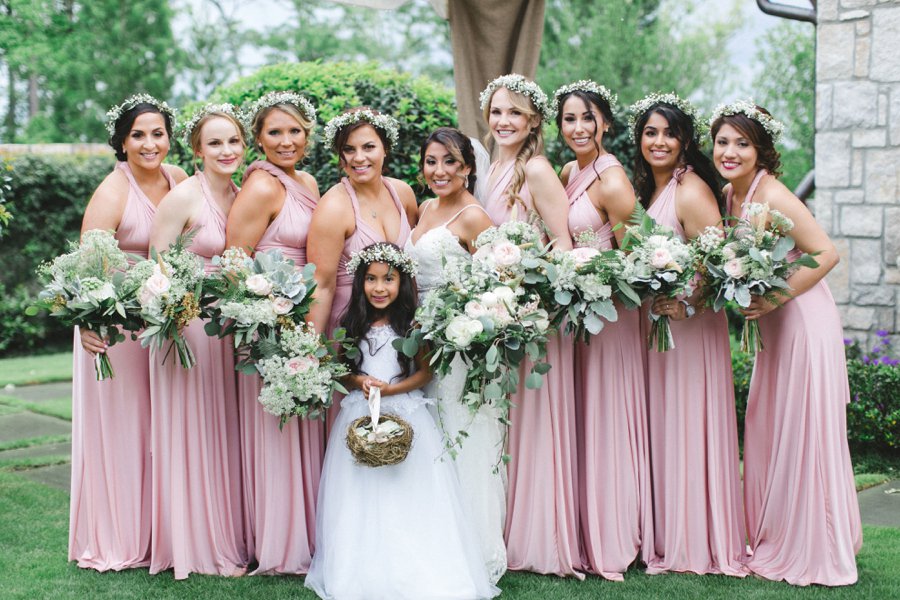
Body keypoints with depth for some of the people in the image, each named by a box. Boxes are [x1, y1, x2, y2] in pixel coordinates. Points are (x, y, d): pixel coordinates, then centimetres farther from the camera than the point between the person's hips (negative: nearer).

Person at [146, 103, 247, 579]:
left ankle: (227, 535, 25)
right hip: (186, 323, -7)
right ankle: (198, 544, 14)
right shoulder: (184, 197, -12)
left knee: (224, 431, 13)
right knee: (192, 433, 2)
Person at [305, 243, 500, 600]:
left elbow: (425, 373, -1)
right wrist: (358, 381, -11)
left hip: (405, 416, -2)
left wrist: (391, 389, -14)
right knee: (360, 500, 5)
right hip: (359, 416, 3)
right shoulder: (352, 325, 5)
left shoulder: (412, 325, -2)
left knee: (407, 499, -3)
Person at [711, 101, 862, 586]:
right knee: (767, 432, 14)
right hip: (773, 327, 9)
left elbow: (826, 253, -22)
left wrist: (776, 299, -23)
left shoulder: (771, 195, -18)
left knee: (803, 433, 0)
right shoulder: (729, 195, 6)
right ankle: (776, 542, 28)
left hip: (804, 322, -9)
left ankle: (814, 553, 13)